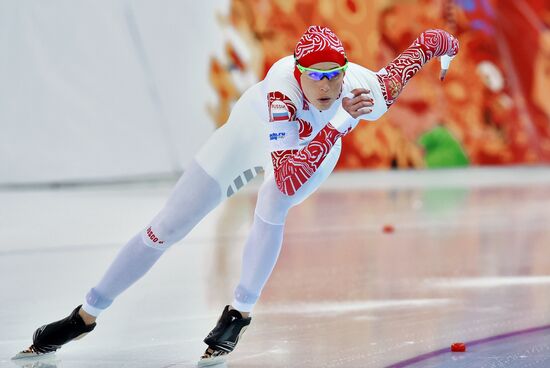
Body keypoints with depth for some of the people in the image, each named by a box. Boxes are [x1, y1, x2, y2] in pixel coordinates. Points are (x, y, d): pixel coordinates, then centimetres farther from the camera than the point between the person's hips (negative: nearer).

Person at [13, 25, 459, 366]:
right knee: (166, 229, 1)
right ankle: (85, 315, 15)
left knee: (271, 210, -29)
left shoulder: (367, 89, -38)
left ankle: (239, 314, -7)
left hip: (319, 142, 2)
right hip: (250, 136, -2)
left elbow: (430, 40, -24)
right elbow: (290, 180, -55)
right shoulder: (280, 84, -46)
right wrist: (341, 122, -59)